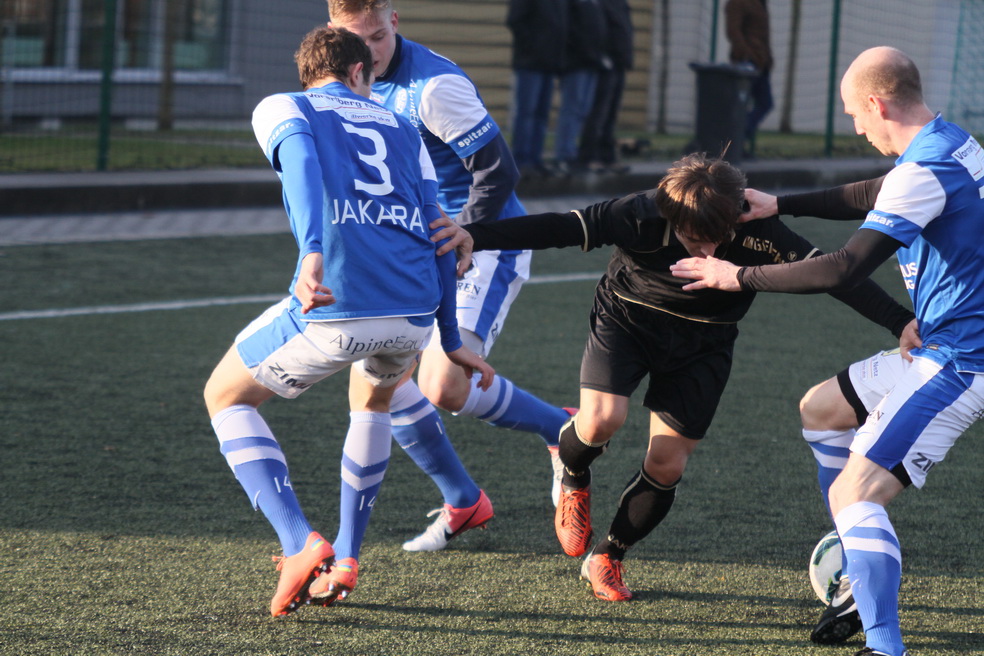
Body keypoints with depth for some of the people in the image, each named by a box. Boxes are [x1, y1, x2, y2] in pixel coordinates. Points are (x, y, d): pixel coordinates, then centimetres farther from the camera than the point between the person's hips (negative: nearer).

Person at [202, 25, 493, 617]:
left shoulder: (281, 108, 14)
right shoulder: (401, 130, 26)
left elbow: (302, 160, -10)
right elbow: (438, 234, 22)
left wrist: (311, 253, -25)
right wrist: (451, 341, 27)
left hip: (334, 310, -4)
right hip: (414, 316, 4)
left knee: (226, 397, 20)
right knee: (374, 396, 38)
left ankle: (302, 546, 1)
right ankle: (345, 561, 30)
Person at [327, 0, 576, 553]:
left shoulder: (434, 87, -22)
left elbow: (499, 171, -21)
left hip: (486, 245, -9)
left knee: (444, 390, -21)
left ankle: (562, 430, 6)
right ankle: (463, 503, 15)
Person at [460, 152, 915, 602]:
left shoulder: (755, 233, -28)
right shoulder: (640, 217, -31)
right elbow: (556, 230, -29)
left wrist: (899, 321, -36)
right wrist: (470, 237, -32)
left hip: (702, 342, 2)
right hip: (626, 322, -1)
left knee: (667, 464, -4)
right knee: (602, 421, -25)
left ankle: (607, 558, 20)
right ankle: (573, 481, 12)